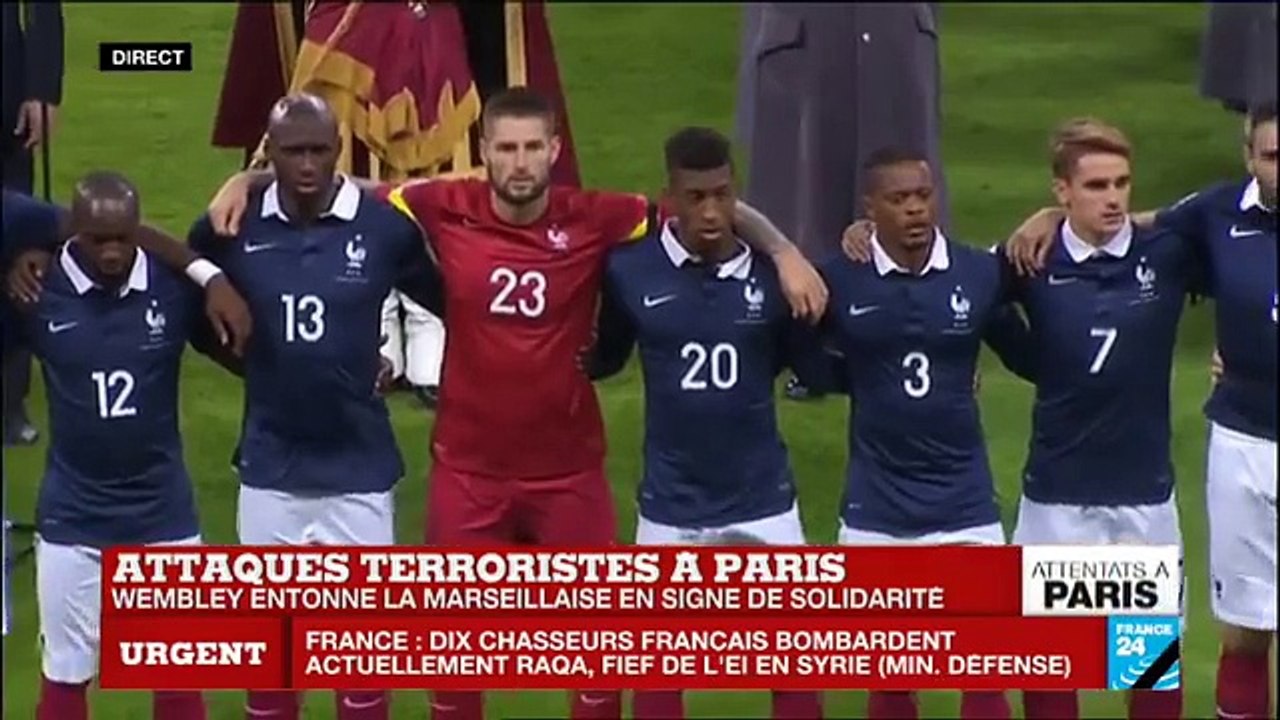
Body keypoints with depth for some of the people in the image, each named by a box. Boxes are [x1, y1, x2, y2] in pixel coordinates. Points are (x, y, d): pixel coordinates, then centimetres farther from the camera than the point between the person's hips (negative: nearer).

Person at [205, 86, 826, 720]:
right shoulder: (444, 210, -9)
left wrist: (783, 252, -14)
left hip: (568, 469, 0)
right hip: (468, 468, 0)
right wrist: (247, 180, -5)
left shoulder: (595, 219, -11)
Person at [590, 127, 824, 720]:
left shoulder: (771, 271, -9)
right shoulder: (630, 271, -10)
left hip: (762, 496, 0)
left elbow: (813, 366, 1)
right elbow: (602, 359, 2)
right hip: (671, 501, 0)